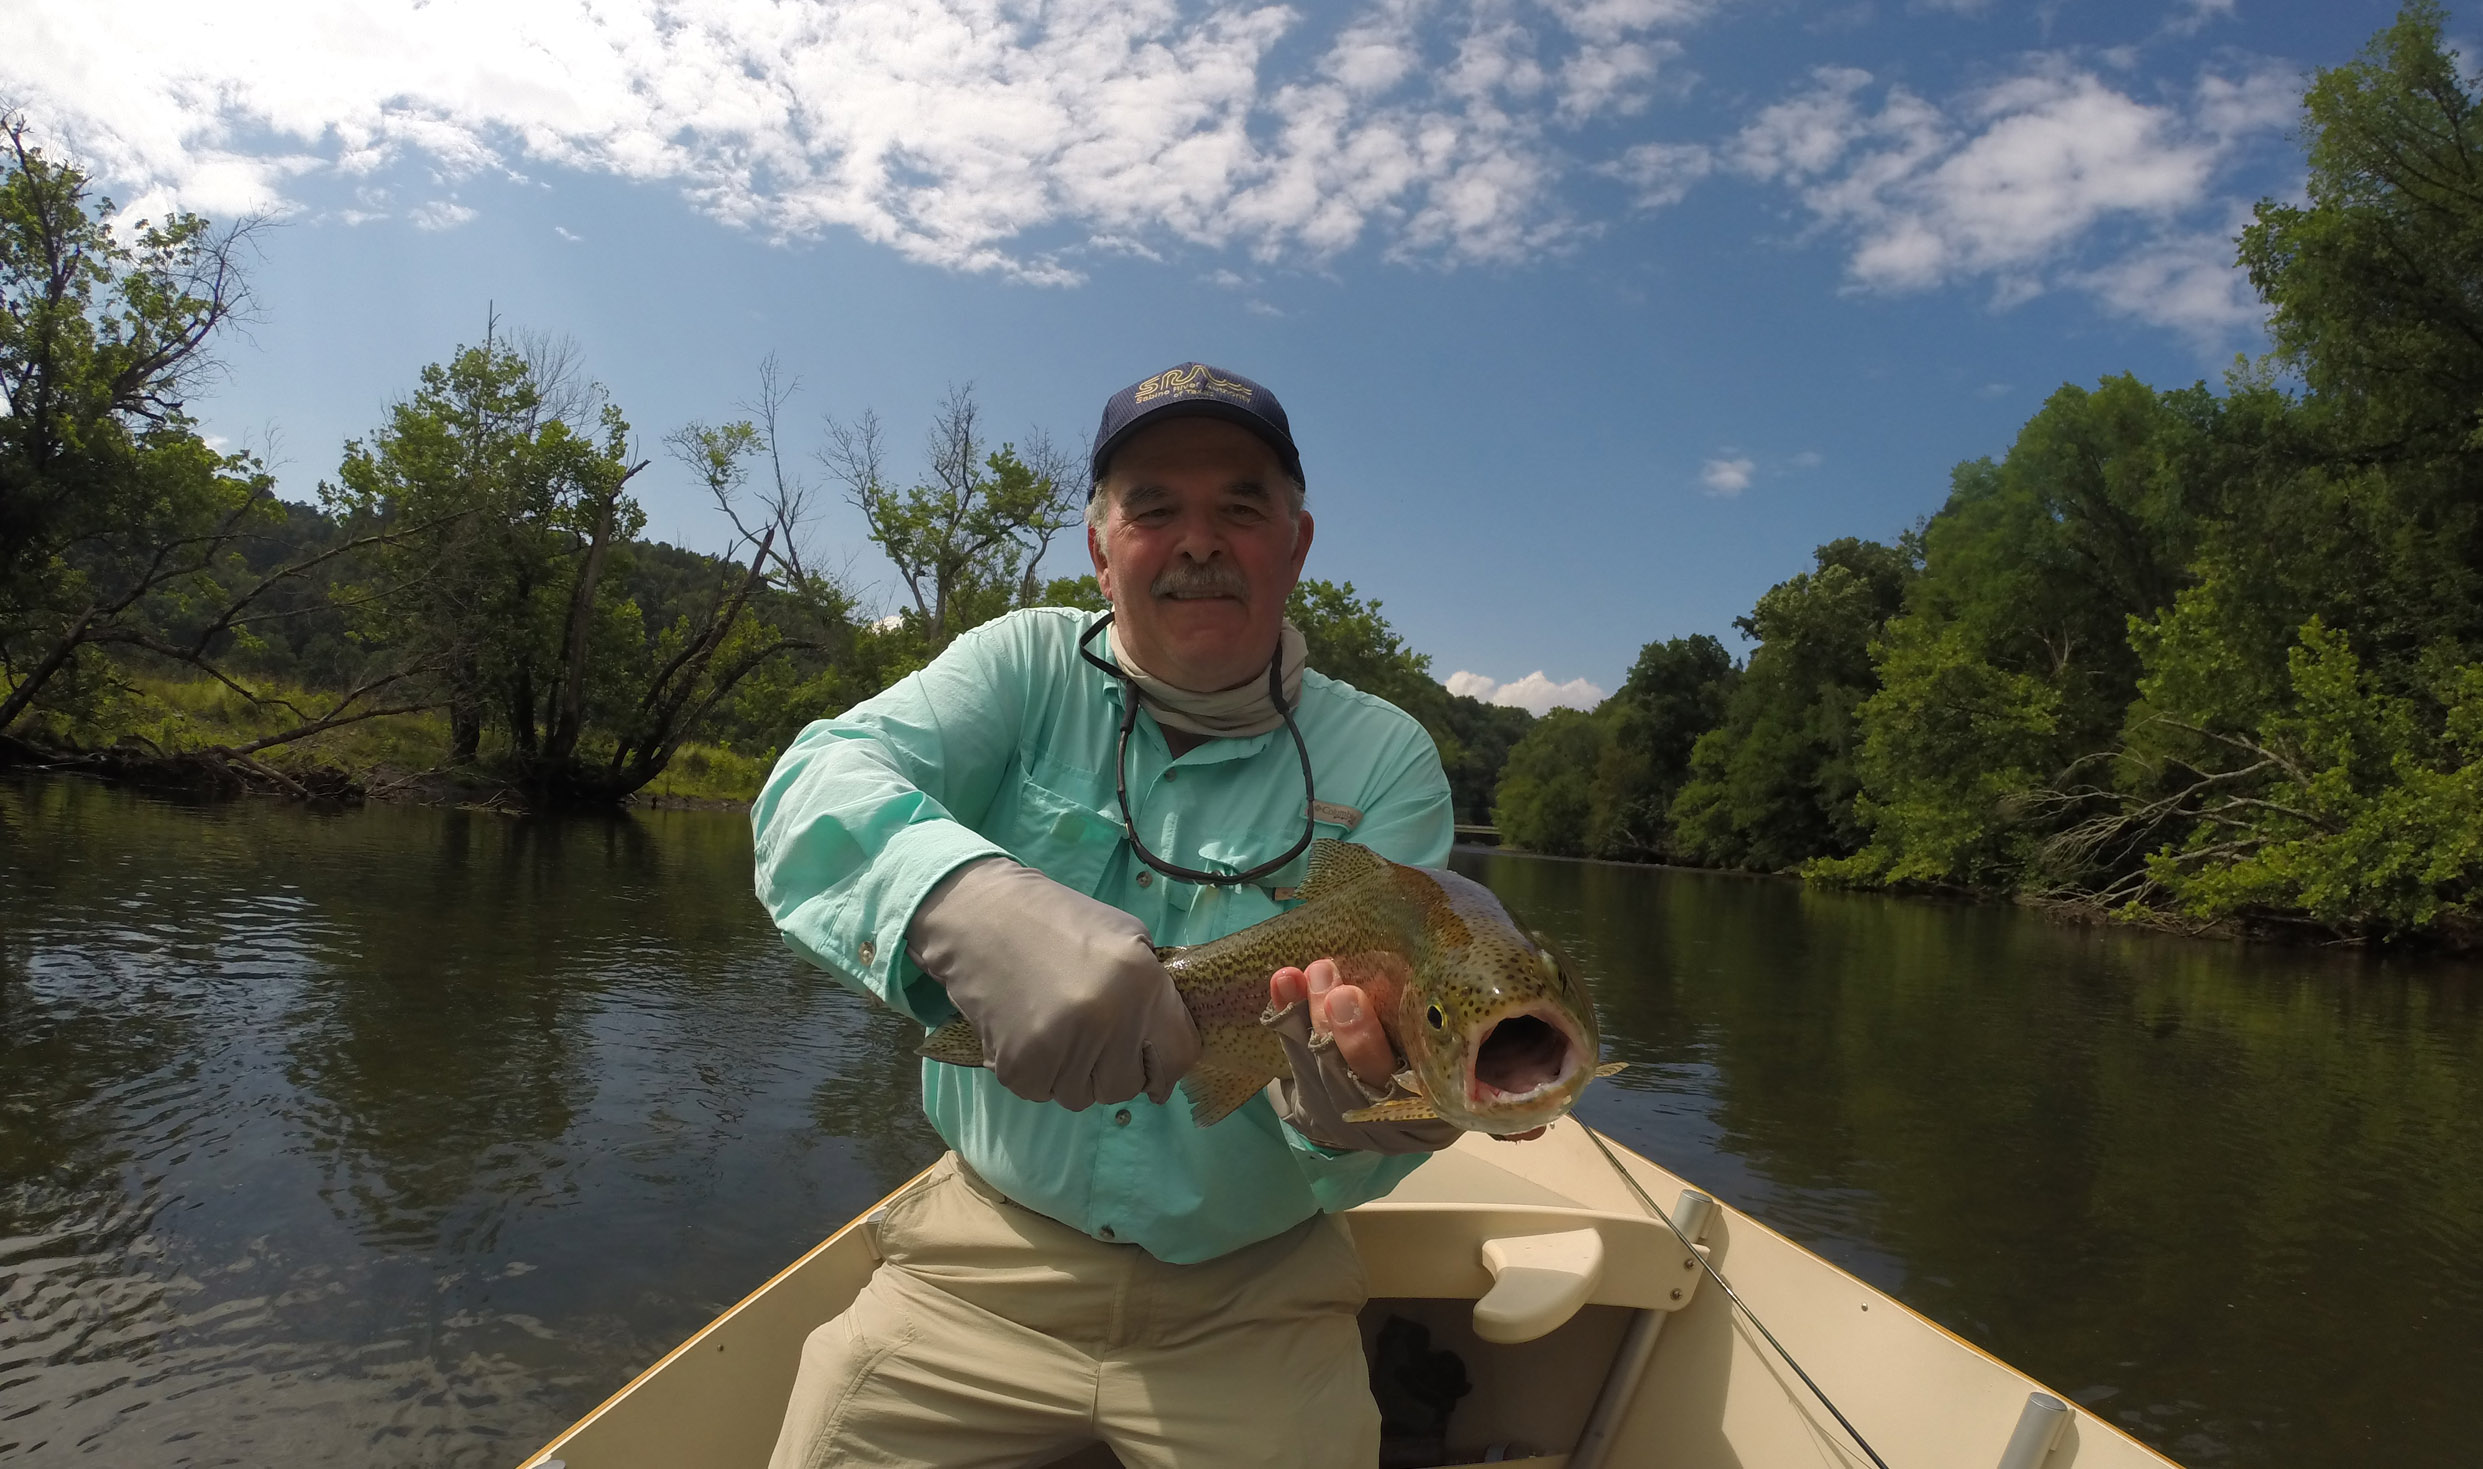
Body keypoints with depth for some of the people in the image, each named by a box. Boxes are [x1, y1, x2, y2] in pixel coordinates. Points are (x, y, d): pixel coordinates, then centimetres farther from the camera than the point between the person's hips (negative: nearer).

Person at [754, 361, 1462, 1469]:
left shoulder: (1383, 762, -7)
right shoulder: (1030, 666, -4)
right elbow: (815, 789, -22)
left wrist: (1350, 1107, -40)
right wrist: (967, 902, -44)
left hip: (1250, 1305, 0)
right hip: (984, 1267, 1)